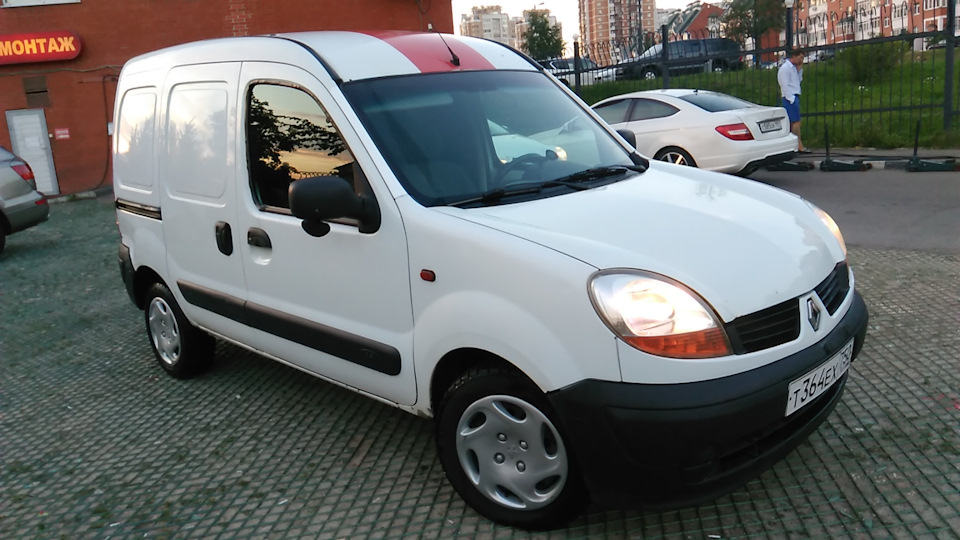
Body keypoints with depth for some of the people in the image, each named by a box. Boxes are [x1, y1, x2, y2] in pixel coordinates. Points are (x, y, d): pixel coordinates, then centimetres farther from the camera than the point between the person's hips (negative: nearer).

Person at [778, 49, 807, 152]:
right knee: (796, 121, -13)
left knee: (791, 122, 7)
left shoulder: (794, 68, 18)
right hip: (790, 98, -9)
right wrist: (792, 99, -18)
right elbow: (785, 86, -15)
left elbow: (799, 81, 22)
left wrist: (799, 70, 10)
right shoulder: (785, 68, -10)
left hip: (794, 97, 9)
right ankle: (799, 144, -14)